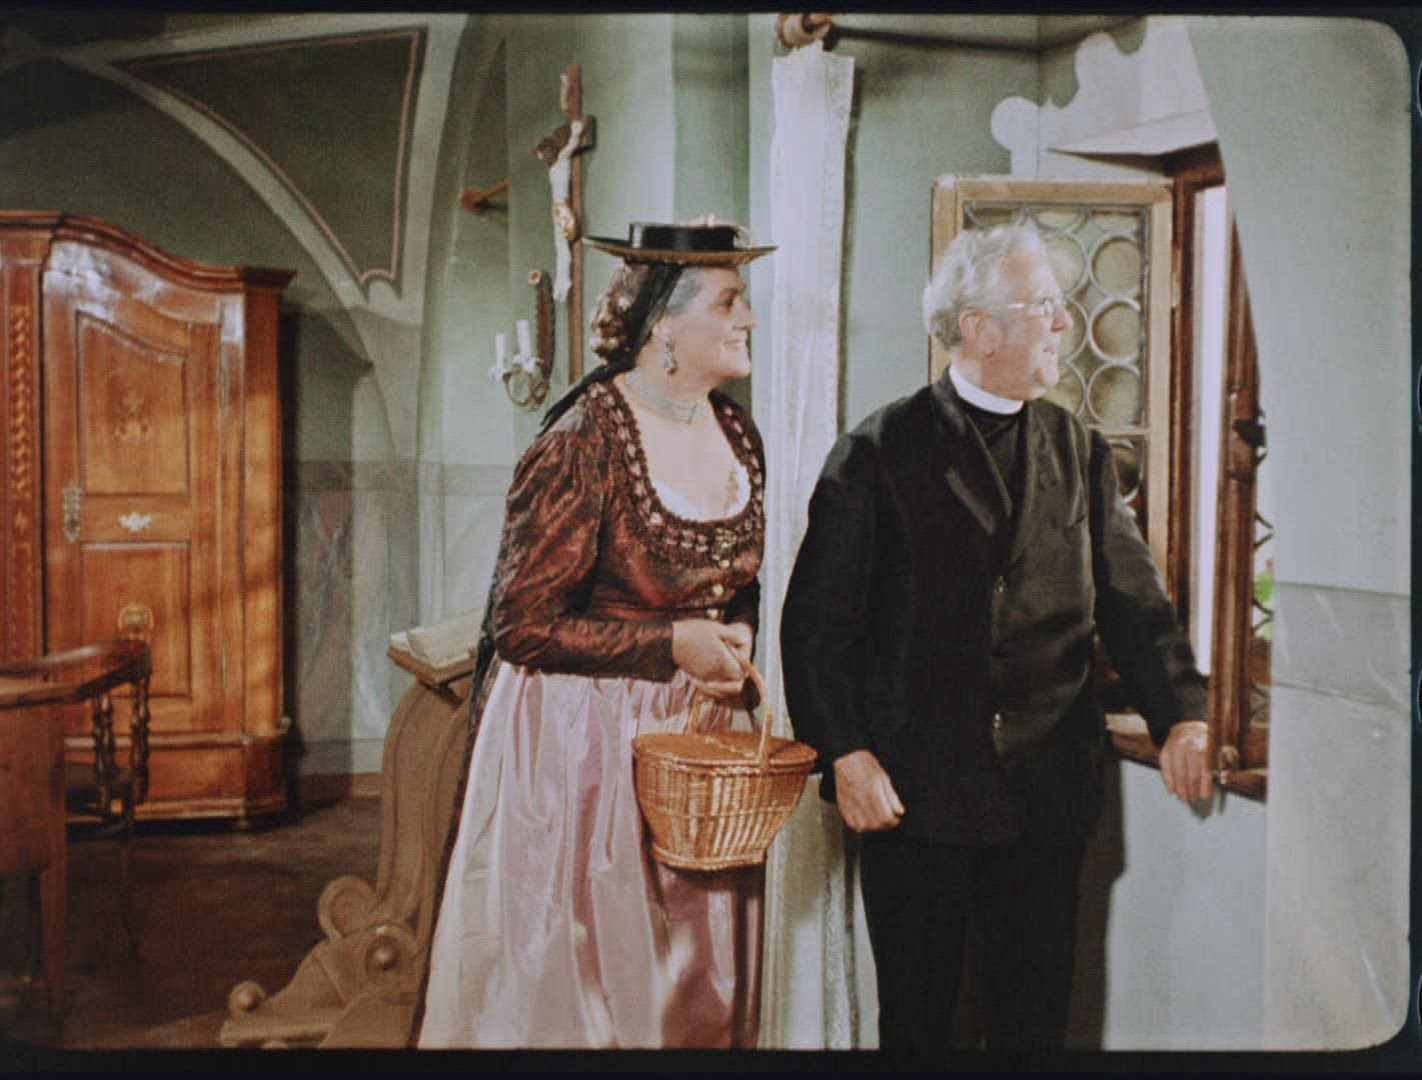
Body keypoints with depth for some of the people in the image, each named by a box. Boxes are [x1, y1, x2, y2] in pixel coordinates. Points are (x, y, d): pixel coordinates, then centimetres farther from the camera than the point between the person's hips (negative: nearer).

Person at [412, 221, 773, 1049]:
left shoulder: (737, 434, 5)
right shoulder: (586, 444, -17)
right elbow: (522, 625, -17)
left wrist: (734, 646, 1)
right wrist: (671, 645, -19)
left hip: (703, 732, 7)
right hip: (589, 740, -6)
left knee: (694, 976, 14)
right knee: (581, 983, 6)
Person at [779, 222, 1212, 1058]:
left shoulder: (1082, 453, 10)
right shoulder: (878, 454, -2)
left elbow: (1132, 598, 5)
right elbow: (819, 619, -4)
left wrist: (1182, 713, -10)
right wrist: (845, 752, -14)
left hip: (1048, 795, 3)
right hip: (914, 793, -3)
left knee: (1038, 1014, 11)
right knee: (916, 1016, 9)